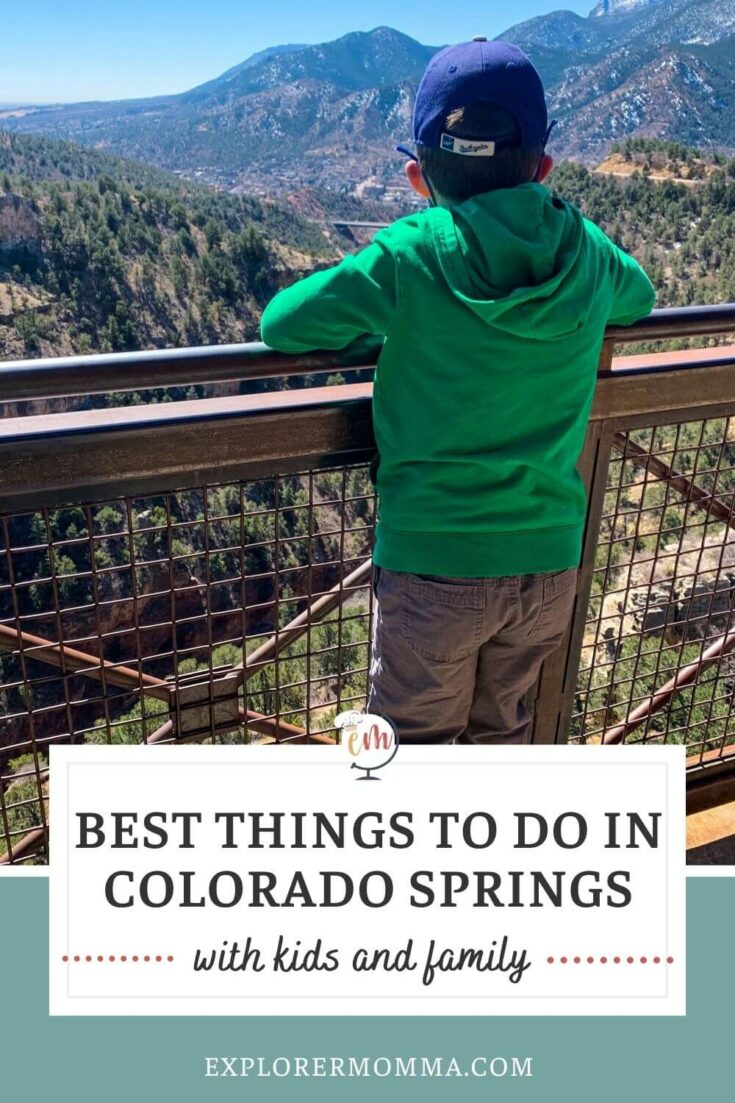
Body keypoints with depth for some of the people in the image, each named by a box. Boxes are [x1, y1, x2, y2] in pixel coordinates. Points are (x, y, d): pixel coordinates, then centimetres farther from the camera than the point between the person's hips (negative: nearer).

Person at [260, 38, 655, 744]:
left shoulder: (409, 255, -14)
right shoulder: (589, 253, -2)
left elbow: (281, 324, -8)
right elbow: (639, 298, 20)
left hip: (433, 561, -4)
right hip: (550, 559, 4)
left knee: (411, 738, 18)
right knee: (501, 728, 27)